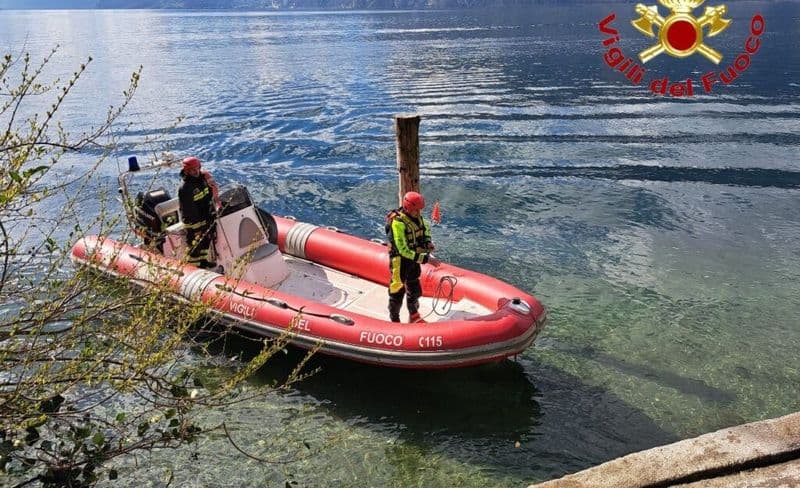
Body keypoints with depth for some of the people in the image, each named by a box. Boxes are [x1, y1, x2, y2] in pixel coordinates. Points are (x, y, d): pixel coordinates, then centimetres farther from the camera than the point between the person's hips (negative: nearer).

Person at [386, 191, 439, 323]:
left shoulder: (417, 216, -5)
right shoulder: (398, 223, -29)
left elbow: (425, 229, 17)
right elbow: (403, 250, -32)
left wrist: (427, 242, -3)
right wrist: (425, 259, -32)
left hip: (414, 259, 8)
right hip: (400, 261, -8)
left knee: (414, 289, 23)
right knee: (398, 292, 6)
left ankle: (414, 317, 43)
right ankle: (394, 321, 24)